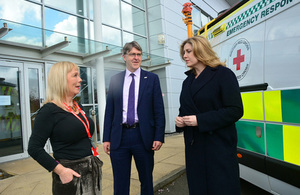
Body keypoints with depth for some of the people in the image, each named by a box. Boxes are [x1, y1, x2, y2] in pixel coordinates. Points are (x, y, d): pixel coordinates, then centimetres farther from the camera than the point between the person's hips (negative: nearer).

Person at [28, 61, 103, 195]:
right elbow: (34, 148, -15)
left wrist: (93, 157, 8)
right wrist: (60, 170, -21)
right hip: (69, 174, -7)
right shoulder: (49, 111, -14)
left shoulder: (78, 107, 8)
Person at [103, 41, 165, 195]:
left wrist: (159, 137, -8)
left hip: (143, 136, -1)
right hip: (119, 137, 1)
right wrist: (106, 138, 3)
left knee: (146, 181, 15)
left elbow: (159, 110, -1)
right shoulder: (115, 80, 7)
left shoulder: (152, 78, 2)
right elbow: (109, 110, 7)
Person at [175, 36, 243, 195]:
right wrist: (179, 120, -2)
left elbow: (235, 111, -14)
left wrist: (200, 120, -19)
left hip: (219, 146, -6)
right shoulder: (187, 81, 14)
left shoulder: (223, 74, -6)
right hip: (194, 146, 6)